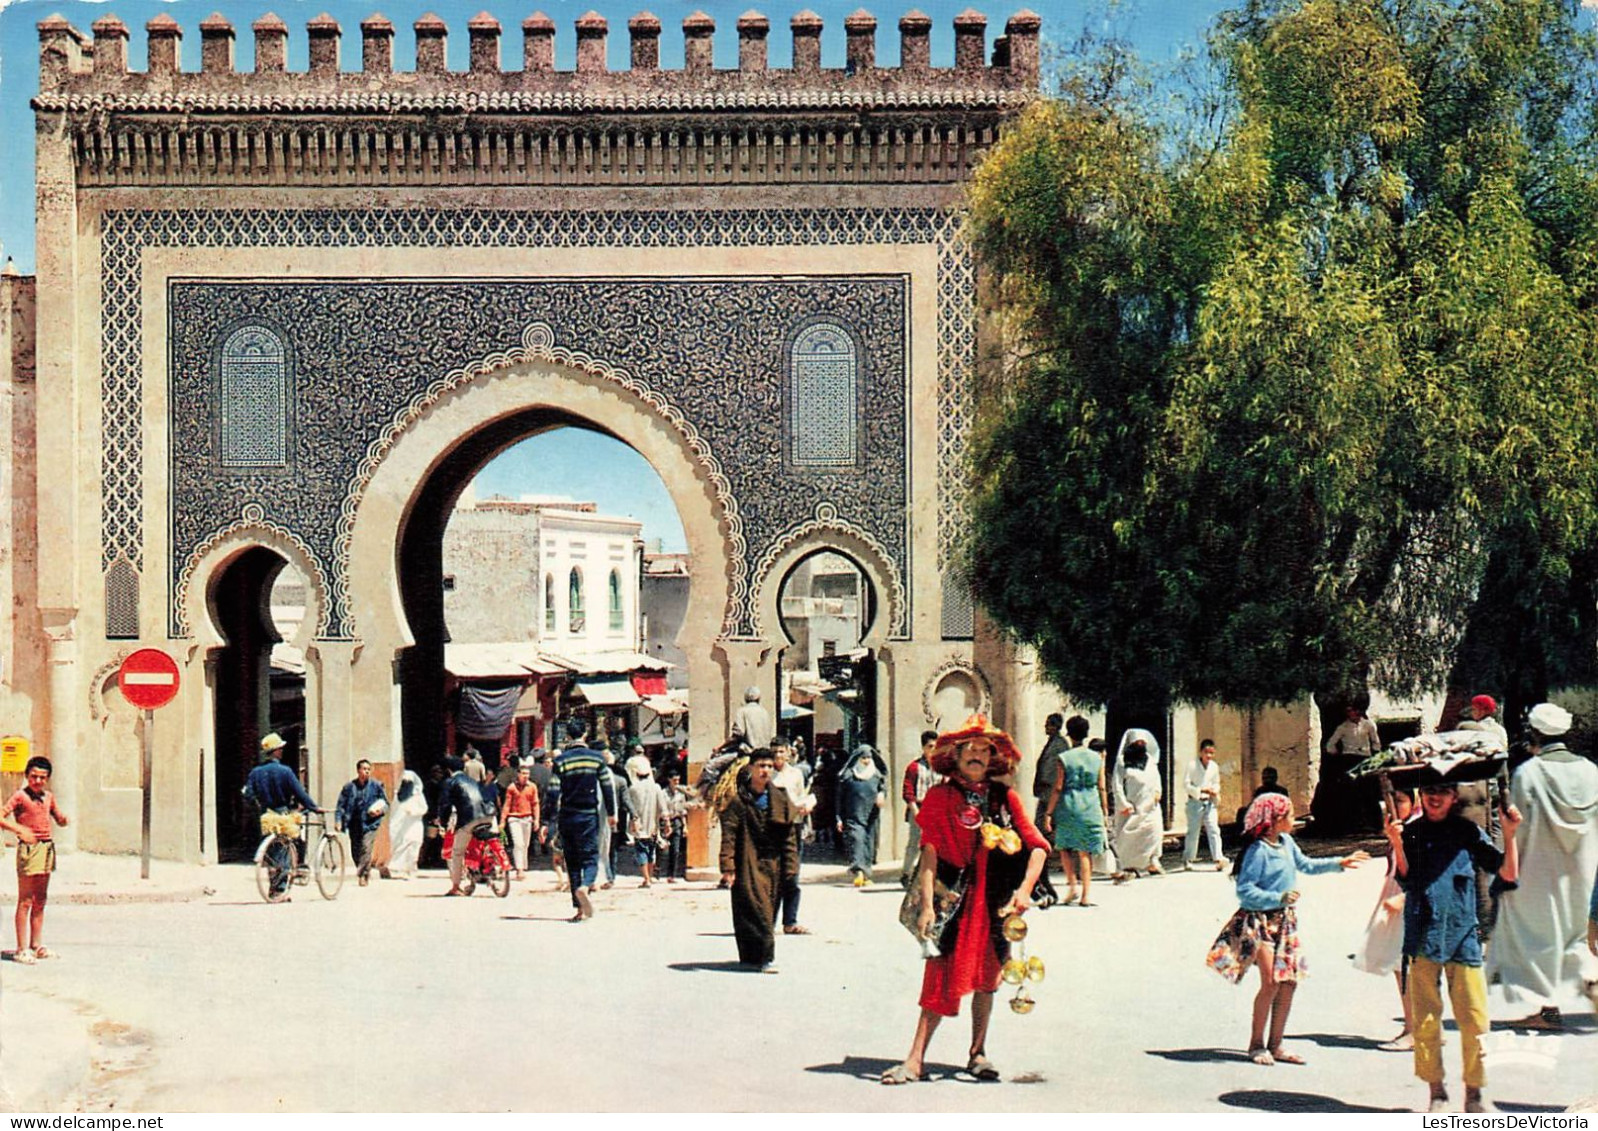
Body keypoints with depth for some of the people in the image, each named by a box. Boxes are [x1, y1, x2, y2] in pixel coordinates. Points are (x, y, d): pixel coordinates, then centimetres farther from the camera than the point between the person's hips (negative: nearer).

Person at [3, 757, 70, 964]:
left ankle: (37, 946, 21)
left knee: (40, 900, 13)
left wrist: (64, 819, -2)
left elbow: (60, 820, 21)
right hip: (29, 848, -7)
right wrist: (19, 829, -29)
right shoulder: (20, 796, -7)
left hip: (47, 847, 7)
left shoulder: (48, 797, 12)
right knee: (25, 901, -4)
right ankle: (22, 950, -2)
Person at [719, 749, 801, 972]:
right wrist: (728, 865, -16)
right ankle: (766, 956, -14)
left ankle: (752, 955, 19)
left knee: (768, 909, 8)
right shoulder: (738, 800, -4)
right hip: (747, 864, -4)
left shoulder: (780, 801, 8)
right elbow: (728, 834, -8)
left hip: (773, 864, 4)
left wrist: (790, 868, 3)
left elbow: (789, 837, 8)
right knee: (755, 906, -12)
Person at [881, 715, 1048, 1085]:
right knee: (943, 973, -8)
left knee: (987, 972, 9)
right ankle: (916, 1059, -8)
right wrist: (927, 905, -15)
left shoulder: (1005, 797, 7)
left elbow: (1037, 846, 3)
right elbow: (929, 852, -7)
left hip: (996, 897, 3)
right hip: (954, 893, -3)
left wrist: (1024, 890, -11)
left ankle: (977, 1053, 21)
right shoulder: (940, 796, -1)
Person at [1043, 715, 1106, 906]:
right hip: (1091, 808, 2)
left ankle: (1072, 885, 2)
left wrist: (1049, 813, -1)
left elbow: (1057, 788, -6)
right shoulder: (1097, 758, 3)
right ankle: (1085, 896, 1)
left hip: (1068, 806, -2)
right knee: (1086, 853, 5)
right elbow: (1101, 788, 5)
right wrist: (1104, 811, 14)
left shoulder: (1064, 758, -6)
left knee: (1065, 847, 16)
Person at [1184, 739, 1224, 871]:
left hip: (1209, 803, 3)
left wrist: (1215, 791, -5)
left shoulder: (1214, 766, 5)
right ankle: (1188, 860, 17)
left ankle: (1218, 859, -12)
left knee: (1214, 830, -7)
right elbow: (1187, 785, -10)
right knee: (1193, 832, 4)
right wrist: (1201, 790, -21)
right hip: (1195, 802, -3)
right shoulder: (1192, 766, -9)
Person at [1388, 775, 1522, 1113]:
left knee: (1474, 1020, -3)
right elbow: (1405, 879, -5)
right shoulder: (1410, 832, 8)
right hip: (1423, 938, 0)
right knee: (1426, 1021, 1)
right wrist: (1397, 845, -20)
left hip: (1463, 937, 1)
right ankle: (1437, 1092, 12)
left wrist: (1509, 835, -3)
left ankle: (1474, 1093, 8)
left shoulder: (1468, 833, 10)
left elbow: (1508, 873, 9)